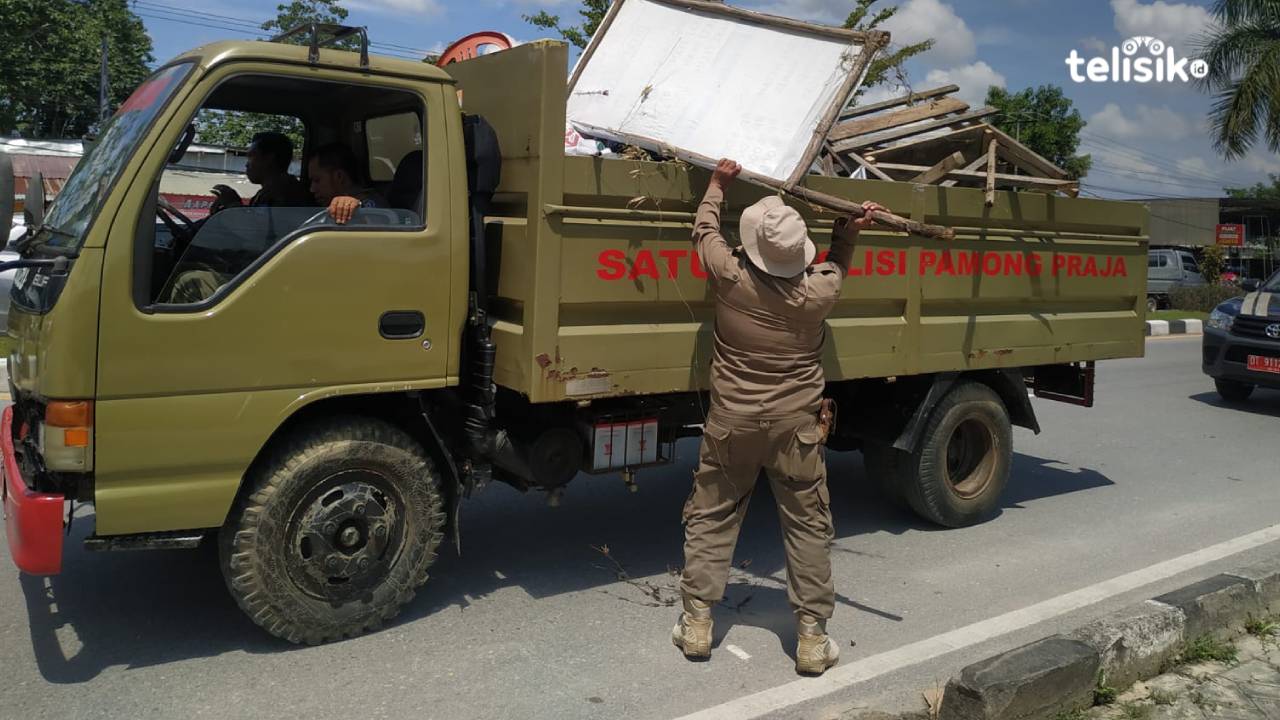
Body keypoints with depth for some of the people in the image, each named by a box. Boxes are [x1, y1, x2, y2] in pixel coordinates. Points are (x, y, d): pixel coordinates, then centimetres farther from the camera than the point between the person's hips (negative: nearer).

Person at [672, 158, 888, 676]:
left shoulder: (731, 278, -15)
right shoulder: (820, 293, -13)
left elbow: (705, 229, 7)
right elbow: (836, 264, 15)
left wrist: (719, 183, 19)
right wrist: (851, 231, 9)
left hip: (732, 423, 0)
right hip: (797, 427, 0)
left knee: (710, 519, 14)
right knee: (808, 526, 10)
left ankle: (697, 623, 18)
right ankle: (812, 638, 14)